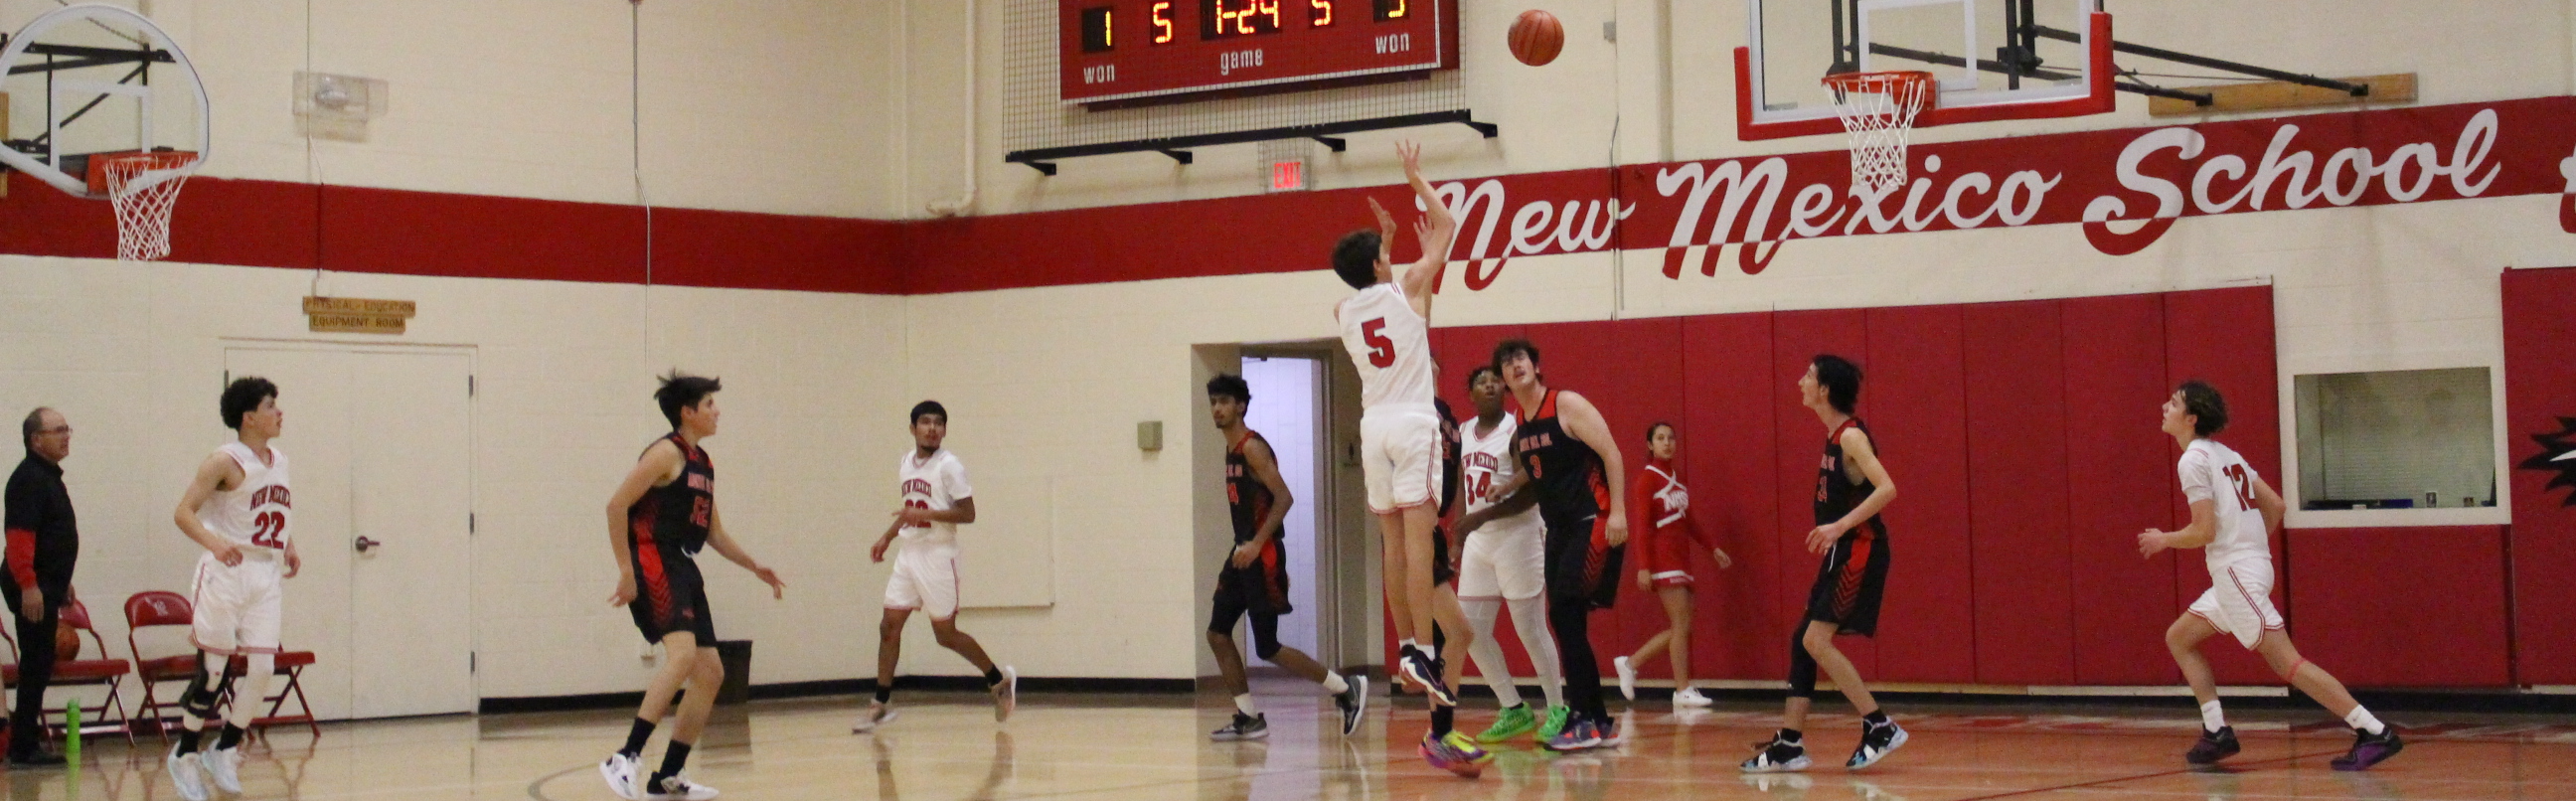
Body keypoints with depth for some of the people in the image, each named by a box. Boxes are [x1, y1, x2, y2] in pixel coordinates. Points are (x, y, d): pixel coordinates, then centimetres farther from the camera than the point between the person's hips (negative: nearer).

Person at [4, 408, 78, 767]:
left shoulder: (50, 476, 17)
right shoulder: (29, 479, -15)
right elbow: (19, 536, -23)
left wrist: (61, 583, 26)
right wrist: (28, 585, -27)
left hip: (47, 586, 10)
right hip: (32, 589, -10)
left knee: (39, 665, 11)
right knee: (36, 666, -8)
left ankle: (26, 745, 16)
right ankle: (23, 748, -5)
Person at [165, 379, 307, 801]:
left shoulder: (278, 461, 12)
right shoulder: (226, 462, -10)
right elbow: (183, 512, -14)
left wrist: (289, 547, 13)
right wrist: (214, 543, -30)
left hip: (267, 576, 6)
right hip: (226, 575, -6)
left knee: (263, 669, -1)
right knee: (213, 671, -2)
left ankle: (224, 751, 13)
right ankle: (185, 755, 12)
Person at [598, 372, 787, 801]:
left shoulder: (703, 463, 19)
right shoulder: (667, 453, -8)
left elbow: (714, 532, 28)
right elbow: (617, 505, -15)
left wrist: (754, 566, 20)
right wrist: (626, 571, -18)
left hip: (683, 571, 10)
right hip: (653, 563, -10)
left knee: (711, 672, 7)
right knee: (683, 653, -28)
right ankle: (625, 759, -31)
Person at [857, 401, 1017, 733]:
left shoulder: (948, 465, -11)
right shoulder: (906, 463, 11)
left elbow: (968, 513, -15)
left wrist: (924, 514, -23)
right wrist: (887, 536, 17)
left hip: (938, 556, -7)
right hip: (909, 554, 7)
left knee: (945, 634, 0)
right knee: (889, 625, -1)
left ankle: (999, 679, 18)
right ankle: (881, 703, 5)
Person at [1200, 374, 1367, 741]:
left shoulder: (1253, 447, -13)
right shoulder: (1231, 450, 15)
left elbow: (1284, 497, -21)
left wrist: (1256, 544, -26)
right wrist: (1244, 547, 21)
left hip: (1262, 555, -10)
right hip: (1243, 554, 10)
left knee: (1268, 647, -7)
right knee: (1217, 633, 5)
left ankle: (1347, 689, 3)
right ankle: (1248, 718, 11)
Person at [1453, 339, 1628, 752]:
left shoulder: (1566, 405, -9)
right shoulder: (1518, 423, 13)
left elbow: (1611, 453, -14)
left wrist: (1618, 512, -23)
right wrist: (1485, 515, 14)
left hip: (1593, 522, -8)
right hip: (1559, 528, 8)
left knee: (1565, 614, -16)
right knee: (1567, 624, 5)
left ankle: (1582, 720, -13)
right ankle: (1600, 725, 13)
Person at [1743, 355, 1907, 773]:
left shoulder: (1851, 436, -15)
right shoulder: (1835, 437, 13)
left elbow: (1886, 489, -26)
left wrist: (1840, 525, -30)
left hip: (1859, 551, -10)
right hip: (1841, 554, 10)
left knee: (1817, 640, -14)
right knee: (1803, 639, 9)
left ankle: (1881, 728, -10)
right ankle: (1789, 744, 13)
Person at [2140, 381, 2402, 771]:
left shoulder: (2193, 460, -11)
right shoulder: (2227, 455, 17)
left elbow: (2204, 531, -17)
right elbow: (2276, 505, 18)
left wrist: (2163, 540, 0)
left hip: (2236, 571, -10)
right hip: (2248, 567, 10)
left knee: (2285, 661, -12)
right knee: (2179, 637, 17)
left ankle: (2375, 732, -15)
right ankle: (2217, 732, 11)